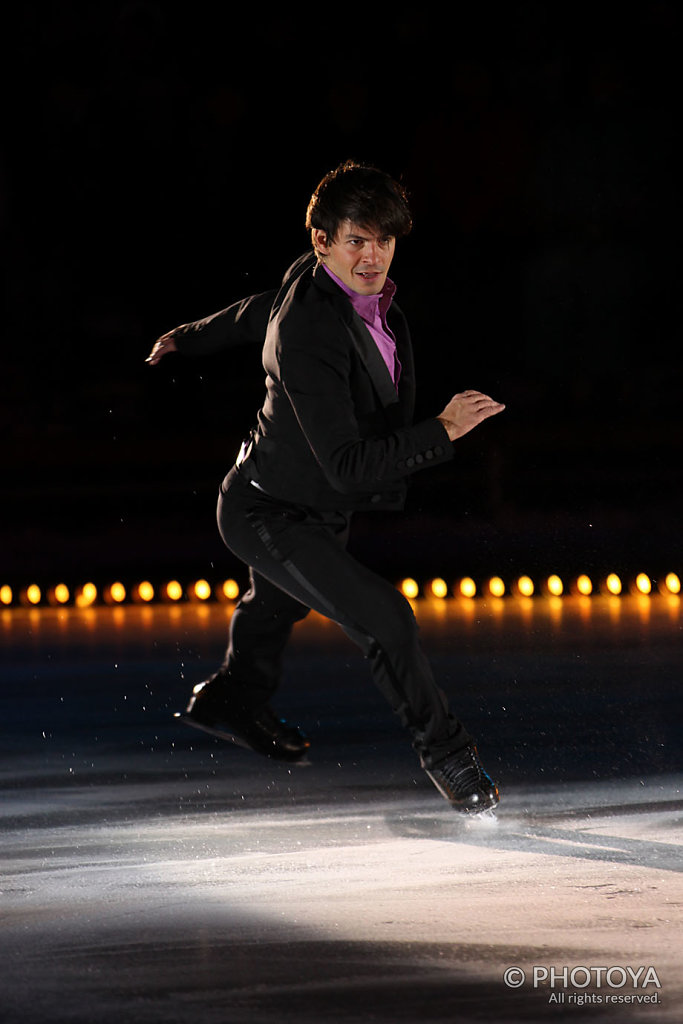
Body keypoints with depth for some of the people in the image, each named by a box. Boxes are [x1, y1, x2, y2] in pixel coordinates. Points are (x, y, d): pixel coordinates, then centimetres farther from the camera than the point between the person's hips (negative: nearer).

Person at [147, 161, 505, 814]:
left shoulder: (360, 284, -13)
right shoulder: (309, 334, -39)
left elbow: (266, 310, 8)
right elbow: (348, 465, -40)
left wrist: (191, 337, 24)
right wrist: (442, 432, -43)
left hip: (321, 508, 10)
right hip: (269, 514, -10)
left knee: (280, 602, 35)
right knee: (383, 618, -23)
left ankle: (230, 701, 64)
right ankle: (443, 752, -3)